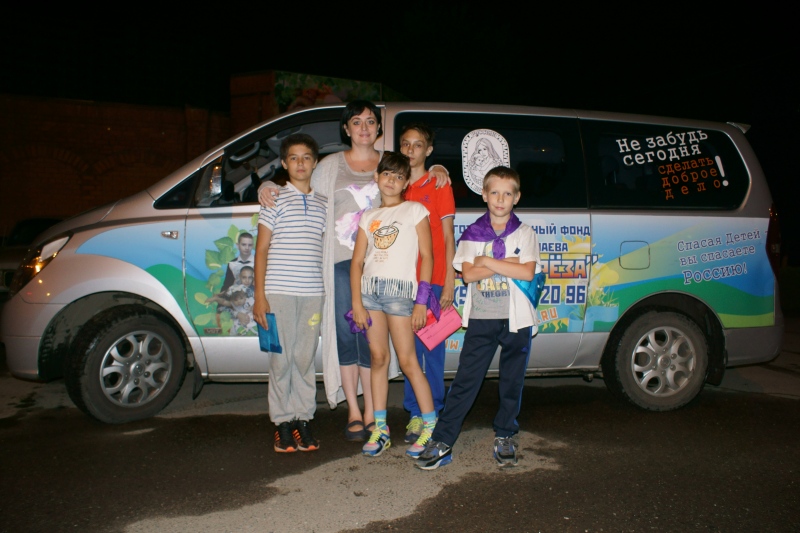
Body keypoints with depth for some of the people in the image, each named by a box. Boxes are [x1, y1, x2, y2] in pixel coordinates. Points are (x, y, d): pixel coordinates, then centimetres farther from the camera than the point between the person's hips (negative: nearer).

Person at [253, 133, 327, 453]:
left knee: (305, 358, 7)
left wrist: (330, 293, 7)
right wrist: (259, 295, -5)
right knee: (282, 358, 3)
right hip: (279, 292, -2)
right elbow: (262, 249, 1)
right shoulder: (275, 199, 3)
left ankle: (303, 419, 17)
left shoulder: (323, 204, 12)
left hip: (313, 293, 3)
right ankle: (283, 423, 14)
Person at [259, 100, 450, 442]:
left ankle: (372, 414, 12)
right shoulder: (330, 166, 11)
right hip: (341, 261, 0)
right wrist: (269, 188, 2)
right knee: (345, 334, 2)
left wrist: (438, 169, 5)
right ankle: (354, 413, 15)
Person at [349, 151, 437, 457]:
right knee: (378, 357, 6)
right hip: (369, 288, 4)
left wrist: (421, 301, -8)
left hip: (399, 290, -4)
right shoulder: (369, 217, 15)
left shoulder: (415, 211, 4)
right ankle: (380, 429, 14)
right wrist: (356, 302, 0)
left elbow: (426, 257, -1)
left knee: (407, 361, -4)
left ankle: (431, 427, 8)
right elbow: (357, 261, 10)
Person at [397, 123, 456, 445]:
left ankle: (434, 413, 12)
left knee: (433, 348, 1)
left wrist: (449, 282, -6)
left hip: (432, 280, -4)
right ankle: (415, 413, 18)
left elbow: (448, 237, 0)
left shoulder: (438, 185, 2)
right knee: (409, 349, 7)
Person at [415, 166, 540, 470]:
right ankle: (441, 442, 3)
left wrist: (487, 261, -11)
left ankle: (504, 438, 28)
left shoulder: (524, 234, 4)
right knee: (465, 381, -1)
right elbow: (468, 274, -7)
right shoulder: (472, 233, 5)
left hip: (516, 319, 1)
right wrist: (508, 265, -11)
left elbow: (527, 273, -11)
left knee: (512, 383, 10)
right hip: (481, 319, 0)